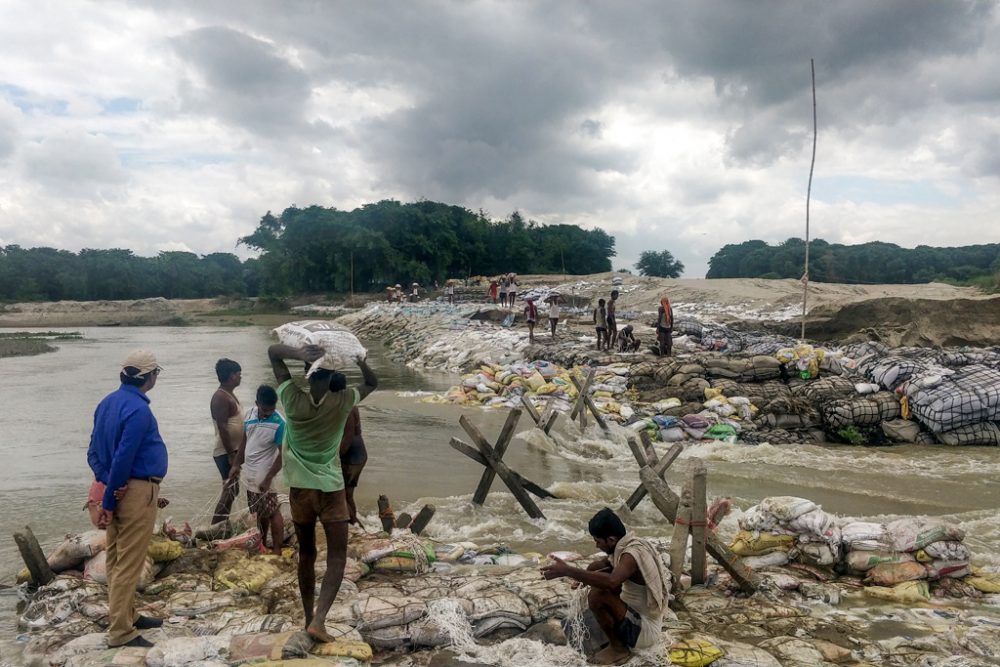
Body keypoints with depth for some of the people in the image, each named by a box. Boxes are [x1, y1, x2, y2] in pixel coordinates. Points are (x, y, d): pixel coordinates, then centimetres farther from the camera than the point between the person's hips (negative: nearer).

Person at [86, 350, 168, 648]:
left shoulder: (108, 402, 10)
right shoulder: (138, 409, -19)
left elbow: (94, 452, 9)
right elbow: (123, 458, -21)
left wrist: (109, 484, -3)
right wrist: (108, 502, -14)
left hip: (117, 489, 9)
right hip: (136, 491, -9)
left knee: (117, 559, 17)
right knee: (129, 563, -3)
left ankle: (125, 616, 29)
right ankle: (120, 632, 3)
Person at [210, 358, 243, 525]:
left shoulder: (229, 394, 14)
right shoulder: (220, 397, -18)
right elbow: (222, 428, -23)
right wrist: (231, 454, -23)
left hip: (233, 450, 10)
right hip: (226, 452, -10)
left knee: (230, 490, 14)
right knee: (230, 490, -7)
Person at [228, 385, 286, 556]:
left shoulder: (279, 423, -22)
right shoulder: (250, 414, -3)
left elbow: (283, 454, -20)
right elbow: (245, 441, 10)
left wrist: (268, 479, -22)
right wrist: (237, 464, 7)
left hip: (263, 477, -6)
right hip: (249, 474, 6)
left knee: (272, 513, 3)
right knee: (260, 512, 20)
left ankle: (276, 550, 12)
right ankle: (262, 543, 35)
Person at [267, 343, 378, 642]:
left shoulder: (293, 399, -11)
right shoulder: (342, 402, -12)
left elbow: (273, 351, -4)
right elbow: (372, 383, 9)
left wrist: (300, 353, -21)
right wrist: (358, 359, -2)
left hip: (300, 489, 2)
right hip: (331, 490, -2)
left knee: (306, 555, 15)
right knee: (337, 557, 3)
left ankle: (309, 619, 23)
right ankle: (319, 620, -10)